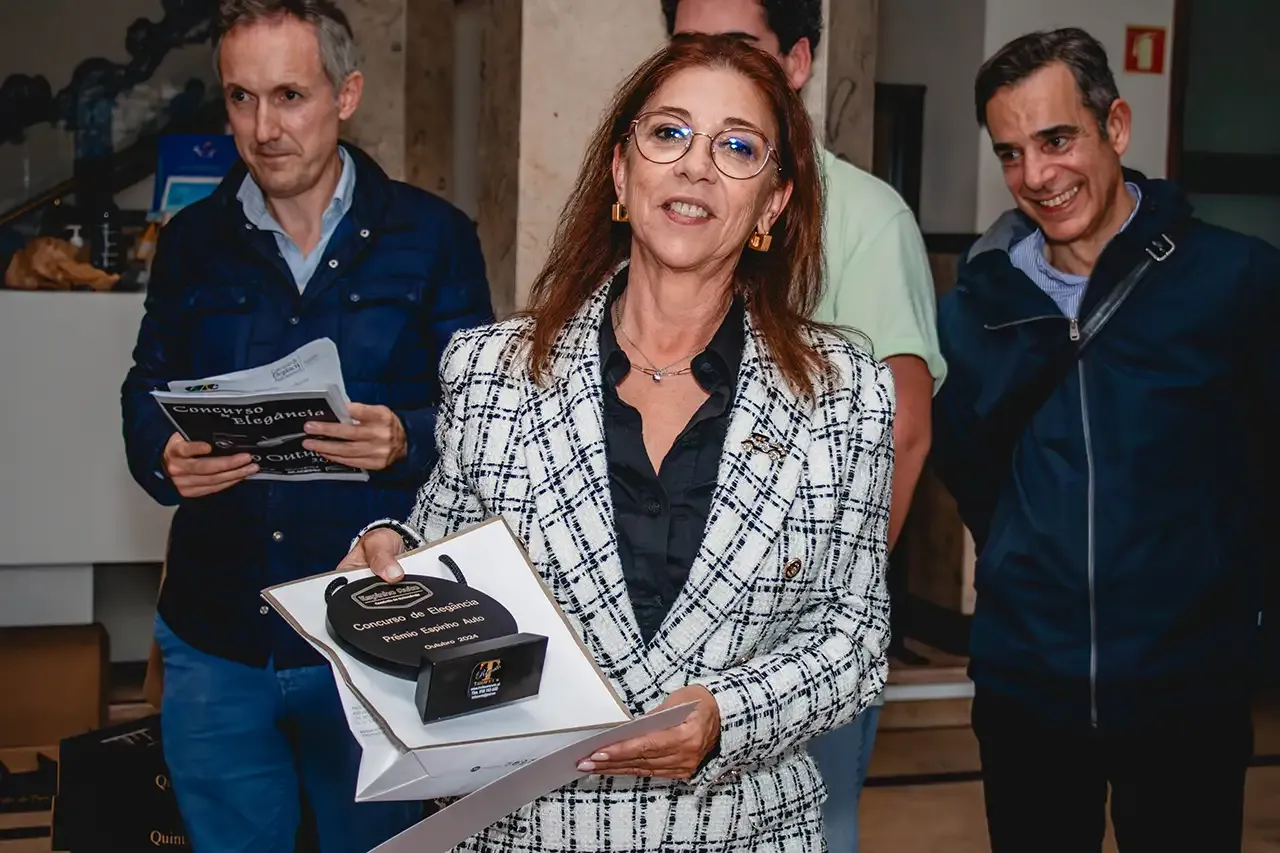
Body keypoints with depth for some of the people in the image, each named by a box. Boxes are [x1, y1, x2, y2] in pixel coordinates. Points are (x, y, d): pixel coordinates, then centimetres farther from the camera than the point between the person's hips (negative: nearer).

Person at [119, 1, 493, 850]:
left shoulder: (433, 237, -2)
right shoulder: (192, 241, 7)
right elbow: (145, 395, 11)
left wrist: (405, 441, -23)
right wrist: (164, 457, -11)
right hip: (215, 640, 3)